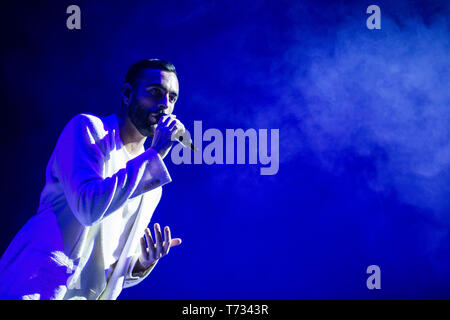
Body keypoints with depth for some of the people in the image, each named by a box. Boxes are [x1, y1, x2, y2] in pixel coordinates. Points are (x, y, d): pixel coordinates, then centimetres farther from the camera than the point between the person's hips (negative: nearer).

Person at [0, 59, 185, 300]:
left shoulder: (153, 182, 14)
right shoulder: (88, 128, -2)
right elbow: (89, 206, -18)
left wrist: (143, 264, -4)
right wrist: (156, 154, -14)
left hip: (92, 294, 6)